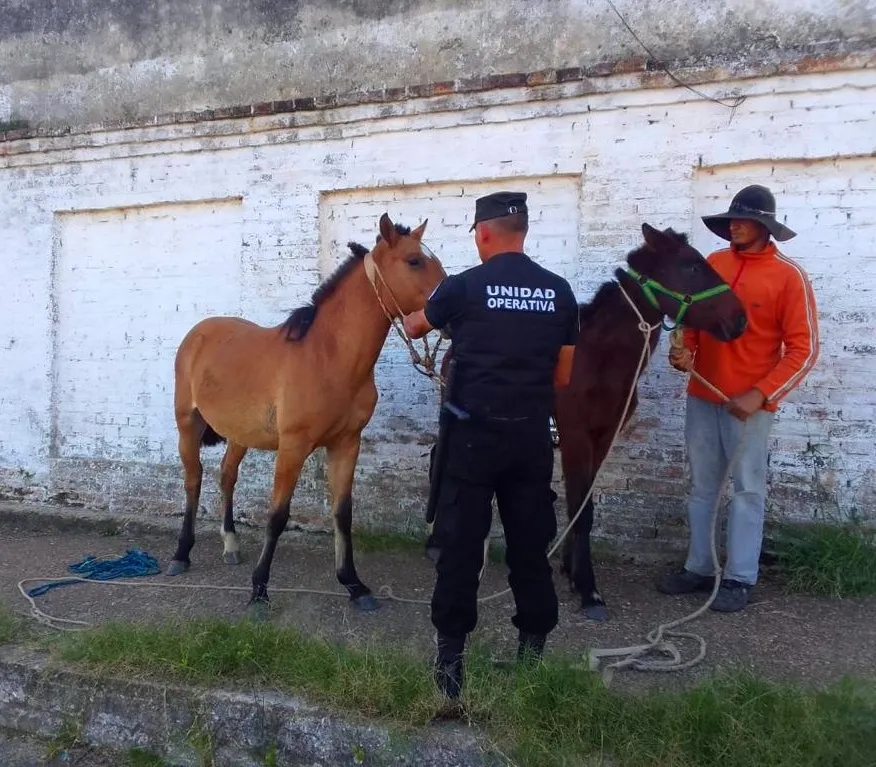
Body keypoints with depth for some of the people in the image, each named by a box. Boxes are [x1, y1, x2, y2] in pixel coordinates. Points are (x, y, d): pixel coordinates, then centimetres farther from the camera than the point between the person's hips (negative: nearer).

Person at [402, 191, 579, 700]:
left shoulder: (464, 286, -6)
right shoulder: (559, 291, 3)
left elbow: (415, 328, 14)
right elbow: (563, 376, 8)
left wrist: (410, 318, 37)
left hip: (475, 434, -3)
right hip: (533, 435, 4)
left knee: (460, 546, 5)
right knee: (531, 544, 13)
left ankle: (452, 654, 12)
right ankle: (534, 646, 24)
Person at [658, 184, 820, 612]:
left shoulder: (789, 276, -8)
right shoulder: (712, 264, 4)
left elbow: (804, 349, -9)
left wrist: (759, 394, -17)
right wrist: (685, 351, -8)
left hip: (749, 403, -5)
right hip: (701, 397, 5)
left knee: (748, 490, 5)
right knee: (702, 488, 12)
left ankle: (739, 579, 16)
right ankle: (699, 568, 25)